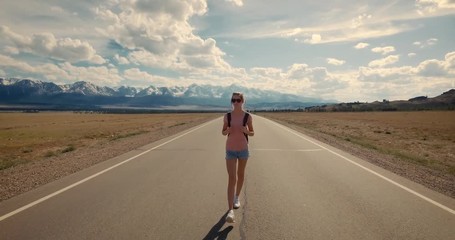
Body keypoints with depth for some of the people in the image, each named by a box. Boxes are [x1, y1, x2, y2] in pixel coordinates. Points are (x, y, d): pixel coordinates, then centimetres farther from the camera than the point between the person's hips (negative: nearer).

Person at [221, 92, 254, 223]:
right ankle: (230, 210, -10)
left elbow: (252, 133, 4)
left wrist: (246, 131, -19)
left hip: (243, 149, 1)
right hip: (230, 150, -1)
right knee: (232, 178, -9)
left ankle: (237, 197, 44)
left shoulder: (248, 116, -5)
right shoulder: (227, 116, -4)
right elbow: (223, 132, 7)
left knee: (240, 175, 18)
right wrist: (227, 131, -17)